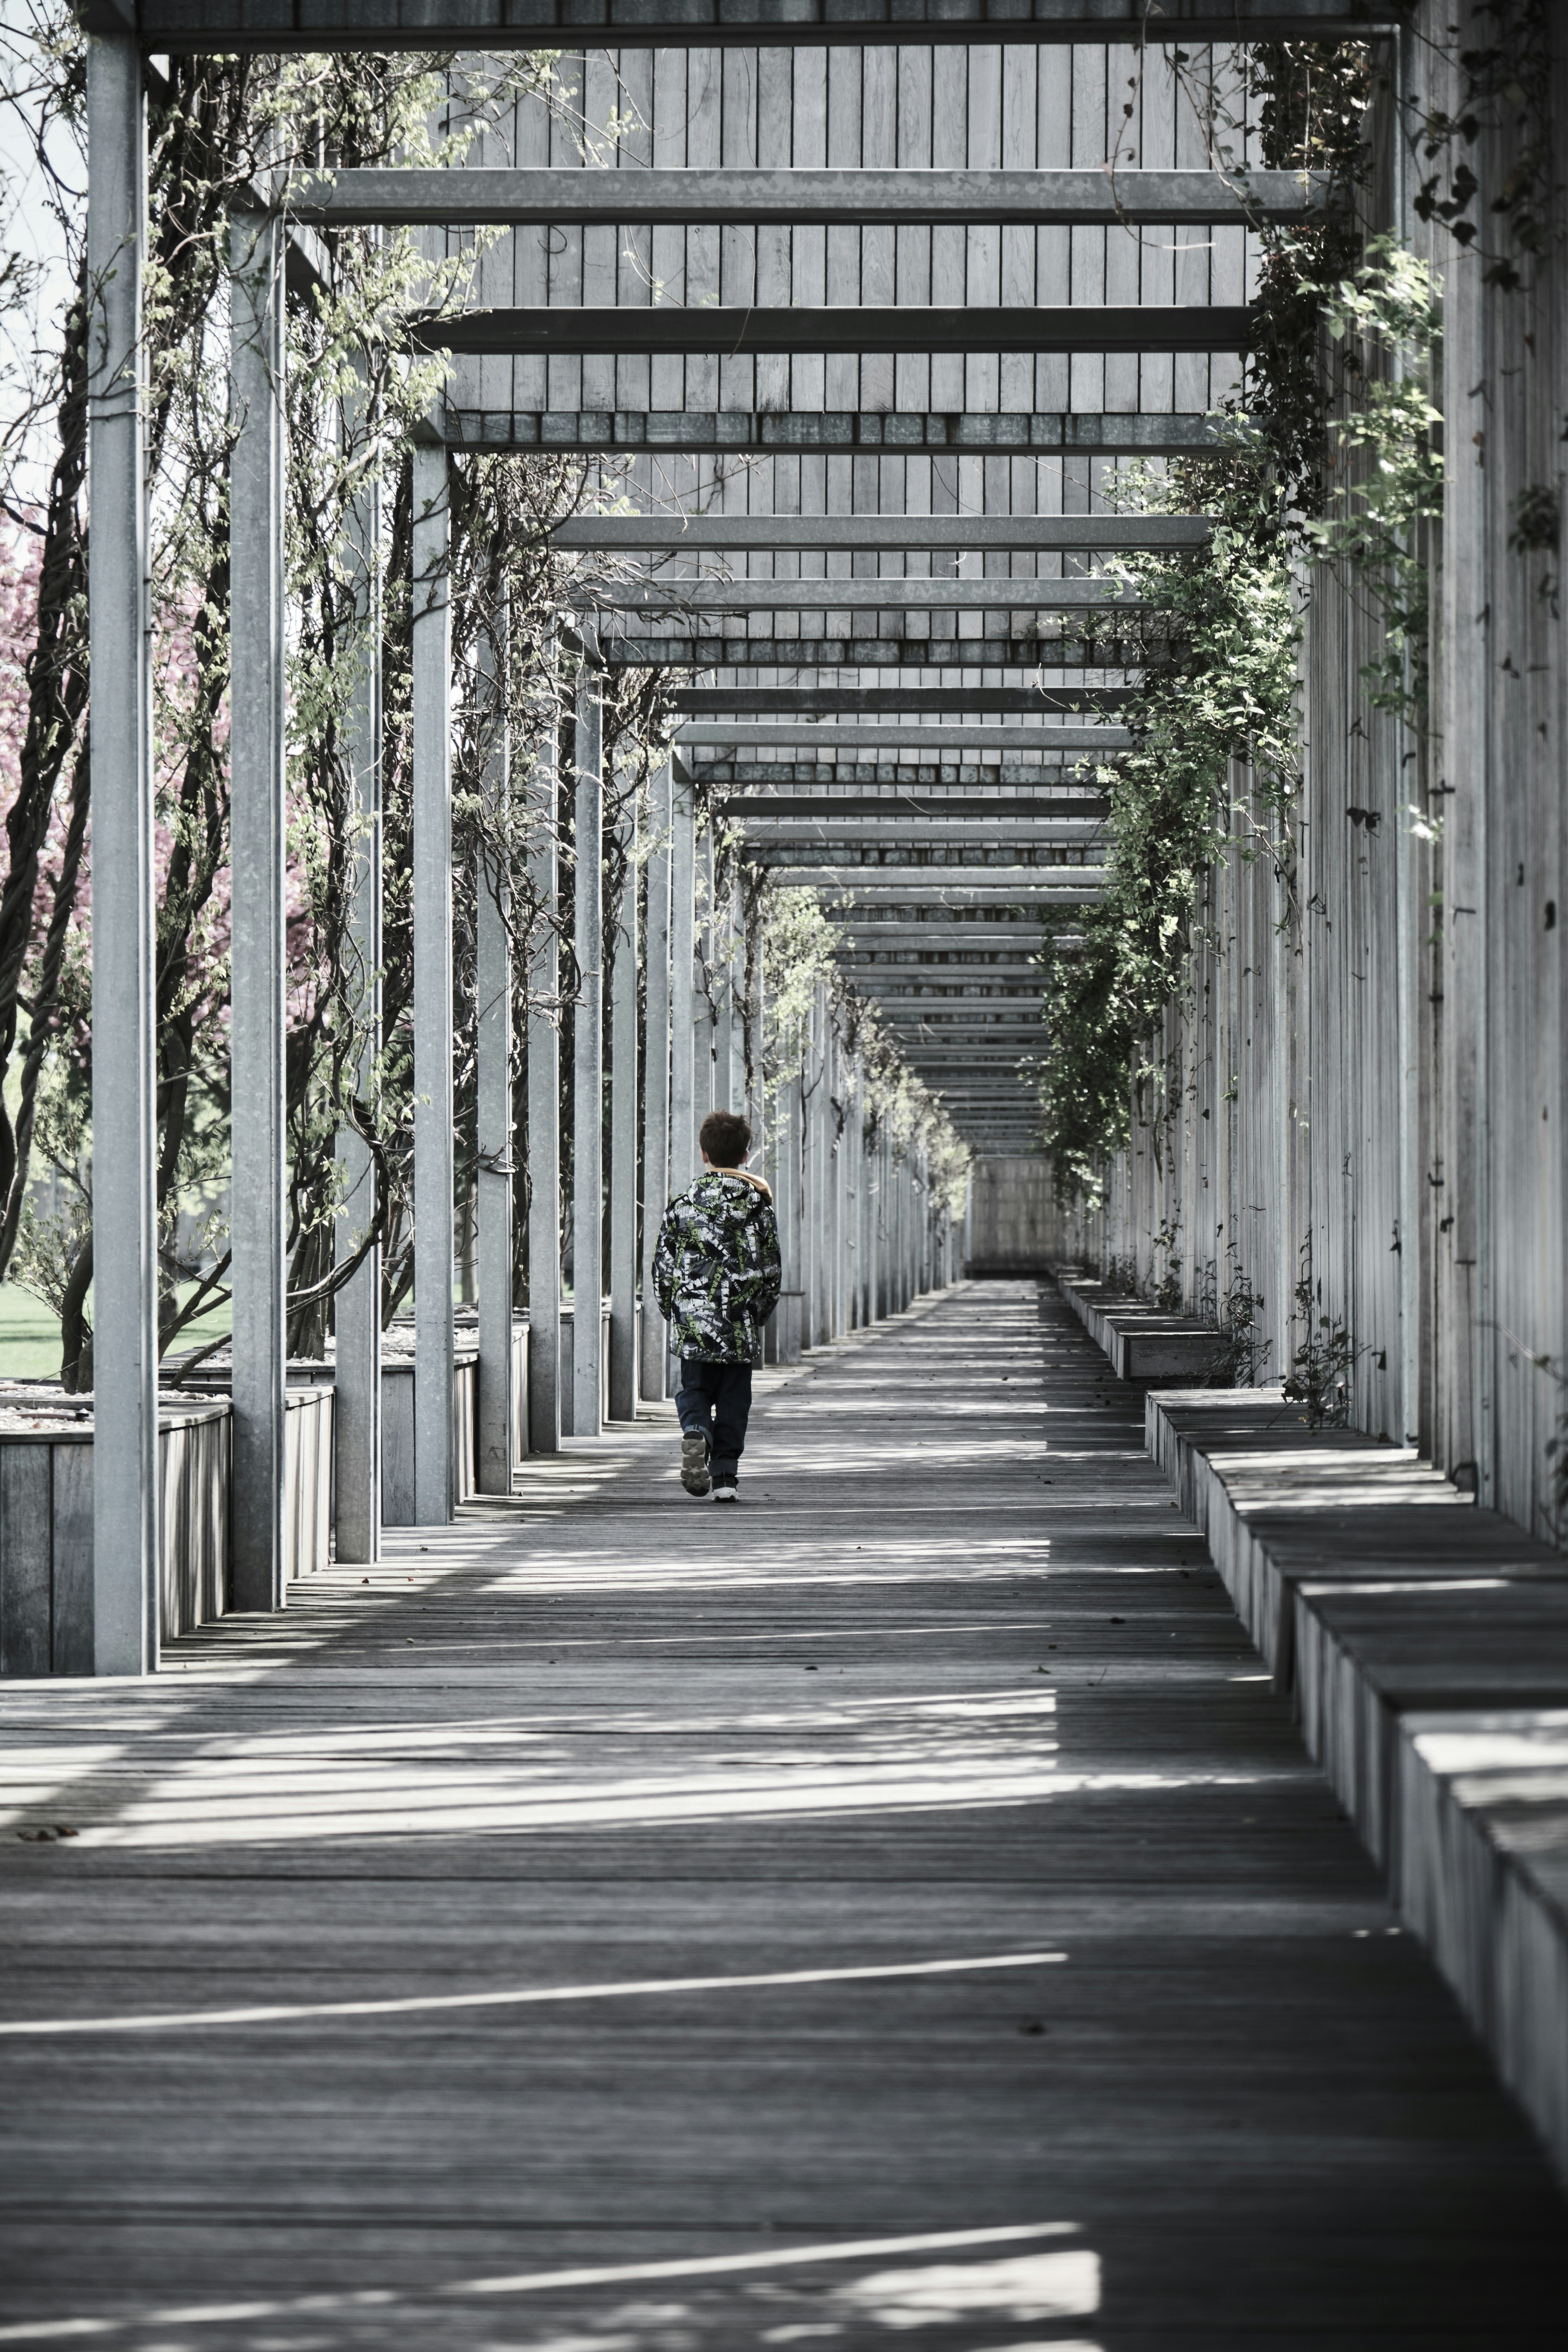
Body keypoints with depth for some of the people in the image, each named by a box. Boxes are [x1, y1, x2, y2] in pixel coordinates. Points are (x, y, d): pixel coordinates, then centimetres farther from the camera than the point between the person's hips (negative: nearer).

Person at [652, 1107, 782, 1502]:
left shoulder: (684, 1200, 2)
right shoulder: (758, 1201, 1)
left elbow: (663, 1264, 5)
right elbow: (771, 1267, 3)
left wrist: (672, 1312, 17)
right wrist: (760, 1314, 16)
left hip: (692, 1320, 0)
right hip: (740, 1322, 0)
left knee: (695, 1390, 11)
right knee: (734, 1400, 8)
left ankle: (696, 1433, -19)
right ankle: (725, 1476, 4)